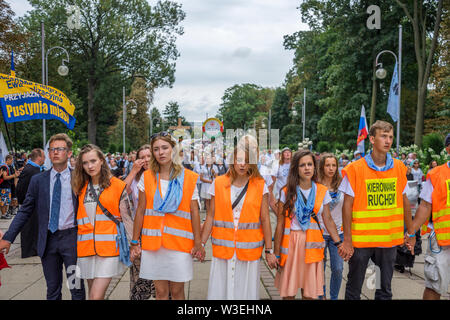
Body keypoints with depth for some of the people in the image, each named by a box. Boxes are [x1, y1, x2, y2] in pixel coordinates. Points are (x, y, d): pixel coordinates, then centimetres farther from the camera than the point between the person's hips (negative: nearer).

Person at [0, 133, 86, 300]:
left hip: (72, 238, -2)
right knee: (52, 290, 13)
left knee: (77, 288, 6)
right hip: (48, 240, 2)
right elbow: (25, 211, 5)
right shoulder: (38, 180, 4)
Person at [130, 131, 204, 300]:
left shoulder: (189, 178, 0)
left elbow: (194, 211, 0)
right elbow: (140, 211, 6)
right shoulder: (147, 177, 4)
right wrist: (135, 242, 5)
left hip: (179, 241, -1)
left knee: (177, 290, 6)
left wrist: (198, 242, -3)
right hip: (153, 242, 1)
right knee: (161, 291, 8)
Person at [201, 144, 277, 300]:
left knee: (246, 291, 5)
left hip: (249, 249, -1)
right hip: (222, 247, 1)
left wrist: (269, 250, -1)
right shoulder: (218, 183, 3)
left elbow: (265, 219, 0)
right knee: (220, 290, 5)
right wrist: (201, 244, 0)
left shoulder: (260, 185, 1)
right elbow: (210, 216, 4)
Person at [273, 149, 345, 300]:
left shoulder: (322, 191, 6)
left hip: (312, 244, 2)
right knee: (288, 292, 3)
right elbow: (280, 224, -2)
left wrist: (338, 243, -7)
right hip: (291, 243, -2)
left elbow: (328, 220, 6)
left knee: (309, 293, 7)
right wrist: (276, 253, -4)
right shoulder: (287, 192, -2)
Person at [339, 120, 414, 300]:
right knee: (354, 288, 9)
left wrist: (410, 232, 12)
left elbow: (404, 201, 12)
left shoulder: (399, 168, 4)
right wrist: (347, 239, -10)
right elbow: (347, 205, -8)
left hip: (389, 239, 3)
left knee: (385, 289, 14)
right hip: (361, 239, -3)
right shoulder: (355, 169, -9)